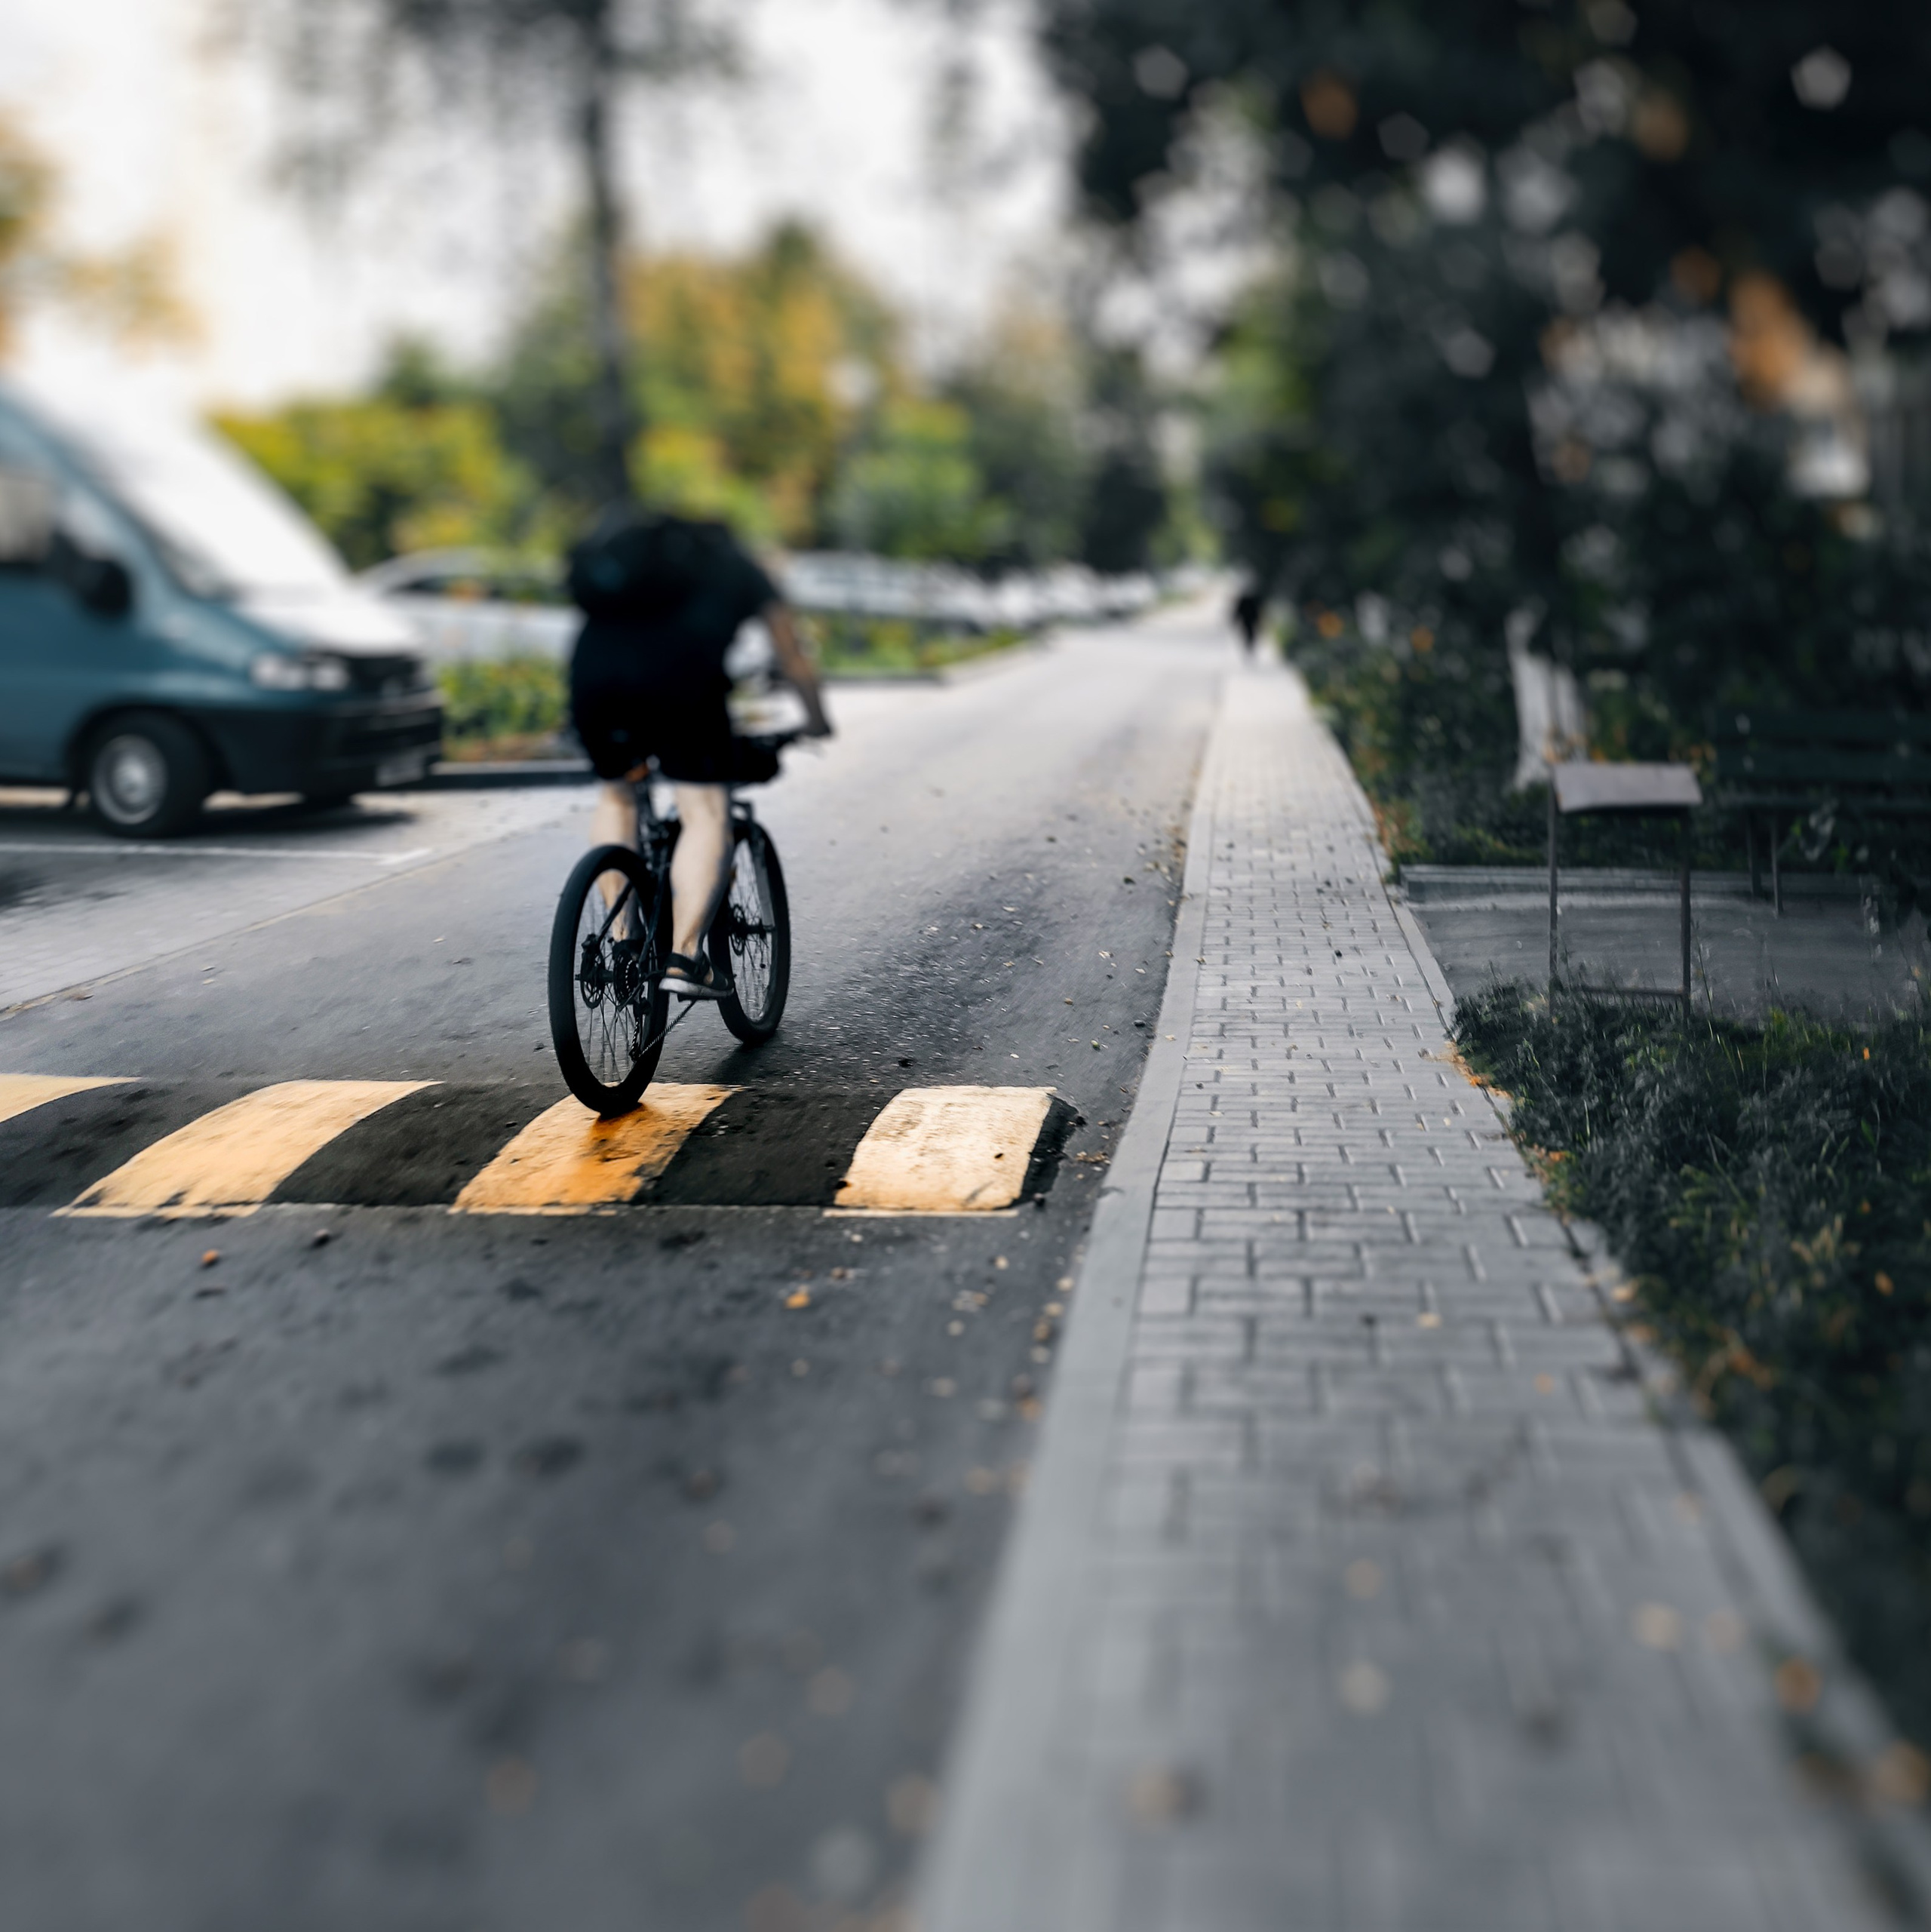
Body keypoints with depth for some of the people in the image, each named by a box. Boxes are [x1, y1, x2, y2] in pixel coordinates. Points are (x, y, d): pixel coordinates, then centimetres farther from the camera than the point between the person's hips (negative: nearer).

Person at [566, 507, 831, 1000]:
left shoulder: (642, 547, 38)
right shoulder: (738, 566, 29)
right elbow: (794, 662, 34)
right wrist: (816, 720, 50)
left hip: (592, 674, 5)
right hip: (676, 680, -4)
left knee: (616, 796, 24)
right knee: (707, 814, -2)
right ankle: (683, 958, -15)